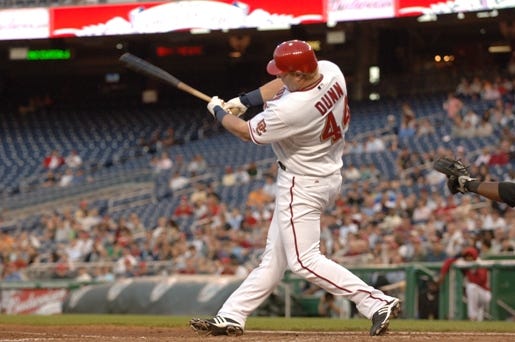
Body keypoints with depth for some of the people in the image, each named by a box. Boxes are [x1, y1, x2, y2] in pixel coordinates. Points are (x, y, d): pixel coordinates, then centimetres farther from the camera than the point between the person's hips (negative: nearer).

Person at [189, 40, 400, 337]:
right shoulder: (330, 71, -11)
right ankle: (231, 317, 22)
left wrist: (218, 111, 6)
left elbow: (246, 132, -12)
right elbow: (284, 85, 11)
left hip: (303, 186, -10)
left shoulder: (291, 111, -33)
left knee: (304, 260, -5)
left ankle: (378, 303, -10)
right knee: (275, 256, 13)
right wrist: (243, 100, 6)